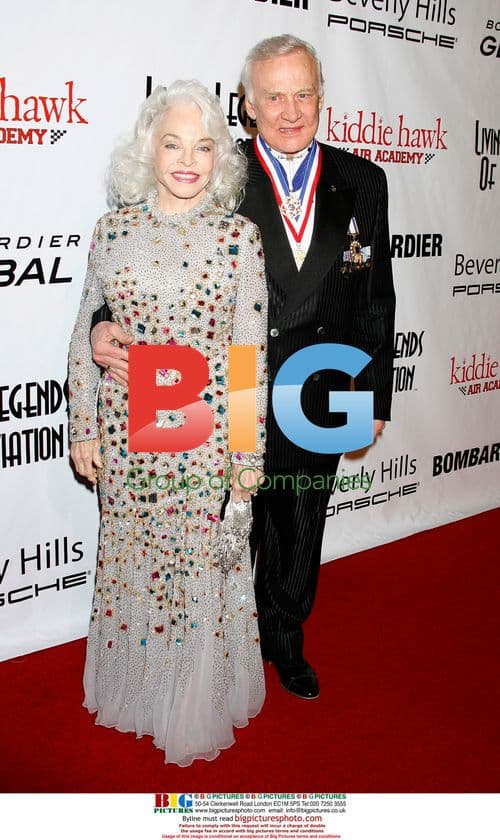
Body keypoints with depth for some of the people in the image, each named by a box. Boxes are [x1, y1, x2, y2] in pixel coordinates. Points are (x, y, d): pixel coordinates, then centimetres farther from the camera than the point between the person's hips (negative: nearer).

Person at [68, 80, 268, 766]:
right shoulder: (114, 230, 1)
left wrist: (250, 451, -4)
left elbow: (251, 351, -5)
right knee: (131, 559, 15)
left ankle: (199, 706, 31)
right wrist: (83, 428, 5)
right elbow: (86, 336, 6)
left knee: (204, 563, 7)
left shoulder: (239, 235, -5)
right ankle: (136, 689, 40)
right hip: (127, 432, 2)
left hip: (209, 434, -2)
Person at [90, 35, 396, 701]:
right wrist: (109, 324, -29)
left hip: (318, 401, 3)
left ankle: (287, 645, 46)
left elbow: (376, 297, 4)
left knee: (301, 535, 21)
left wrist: (374, 394, 4)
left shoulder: (361, 182, 0)